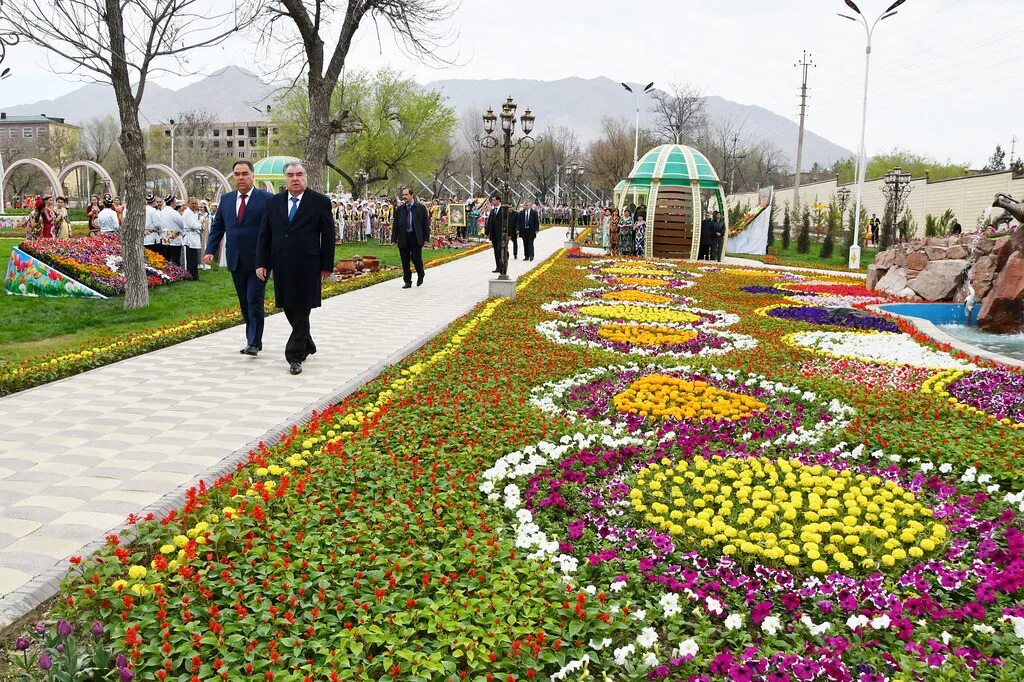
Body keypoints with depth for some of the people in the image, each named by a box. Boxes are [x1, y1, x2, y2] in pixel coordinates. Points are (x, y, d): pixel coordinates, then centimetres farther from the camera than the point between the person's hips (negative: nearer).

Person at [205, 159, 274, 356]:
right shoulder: (226, 199, 11)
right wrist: (210, 251, 2)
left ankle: (254, 343, -1)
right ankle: (254, 340, 21)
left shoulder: (266, 199, -5)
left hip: (258, 261, -5)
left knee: (254, 302, -7)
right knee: (244, 304, 11)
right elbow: (217, 227, 14)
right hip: (236, 261, 5)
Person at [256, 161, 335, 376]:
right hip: (282, 267, 4)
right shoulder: (274, 202, 8)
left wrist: (326, 265, -2)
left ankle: (295, 356, 3)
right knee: (289, 309, 12)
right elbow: (264, 235, 9)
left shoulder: (320, 202, -2)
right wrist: (261, 263, 2)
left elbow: (328, 236, -1)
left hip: (307, 267, -4)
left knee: (301, 310, -3)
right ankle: (307, 345, 32)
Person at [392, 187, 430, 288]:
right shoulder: (400, 209, 9)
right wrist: (394, 238, 4)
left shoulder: (421, 208, 1)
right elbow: (395, 224, 11)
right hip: (403, 238, 3)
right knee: (405, 262, 4)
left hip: (416, 238, -3)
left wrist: (426, 238, -3)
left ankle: (420, 275, 23)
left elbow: (426, 223, 2)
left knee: (416, 258, -5)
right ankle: (407, 282, 14)